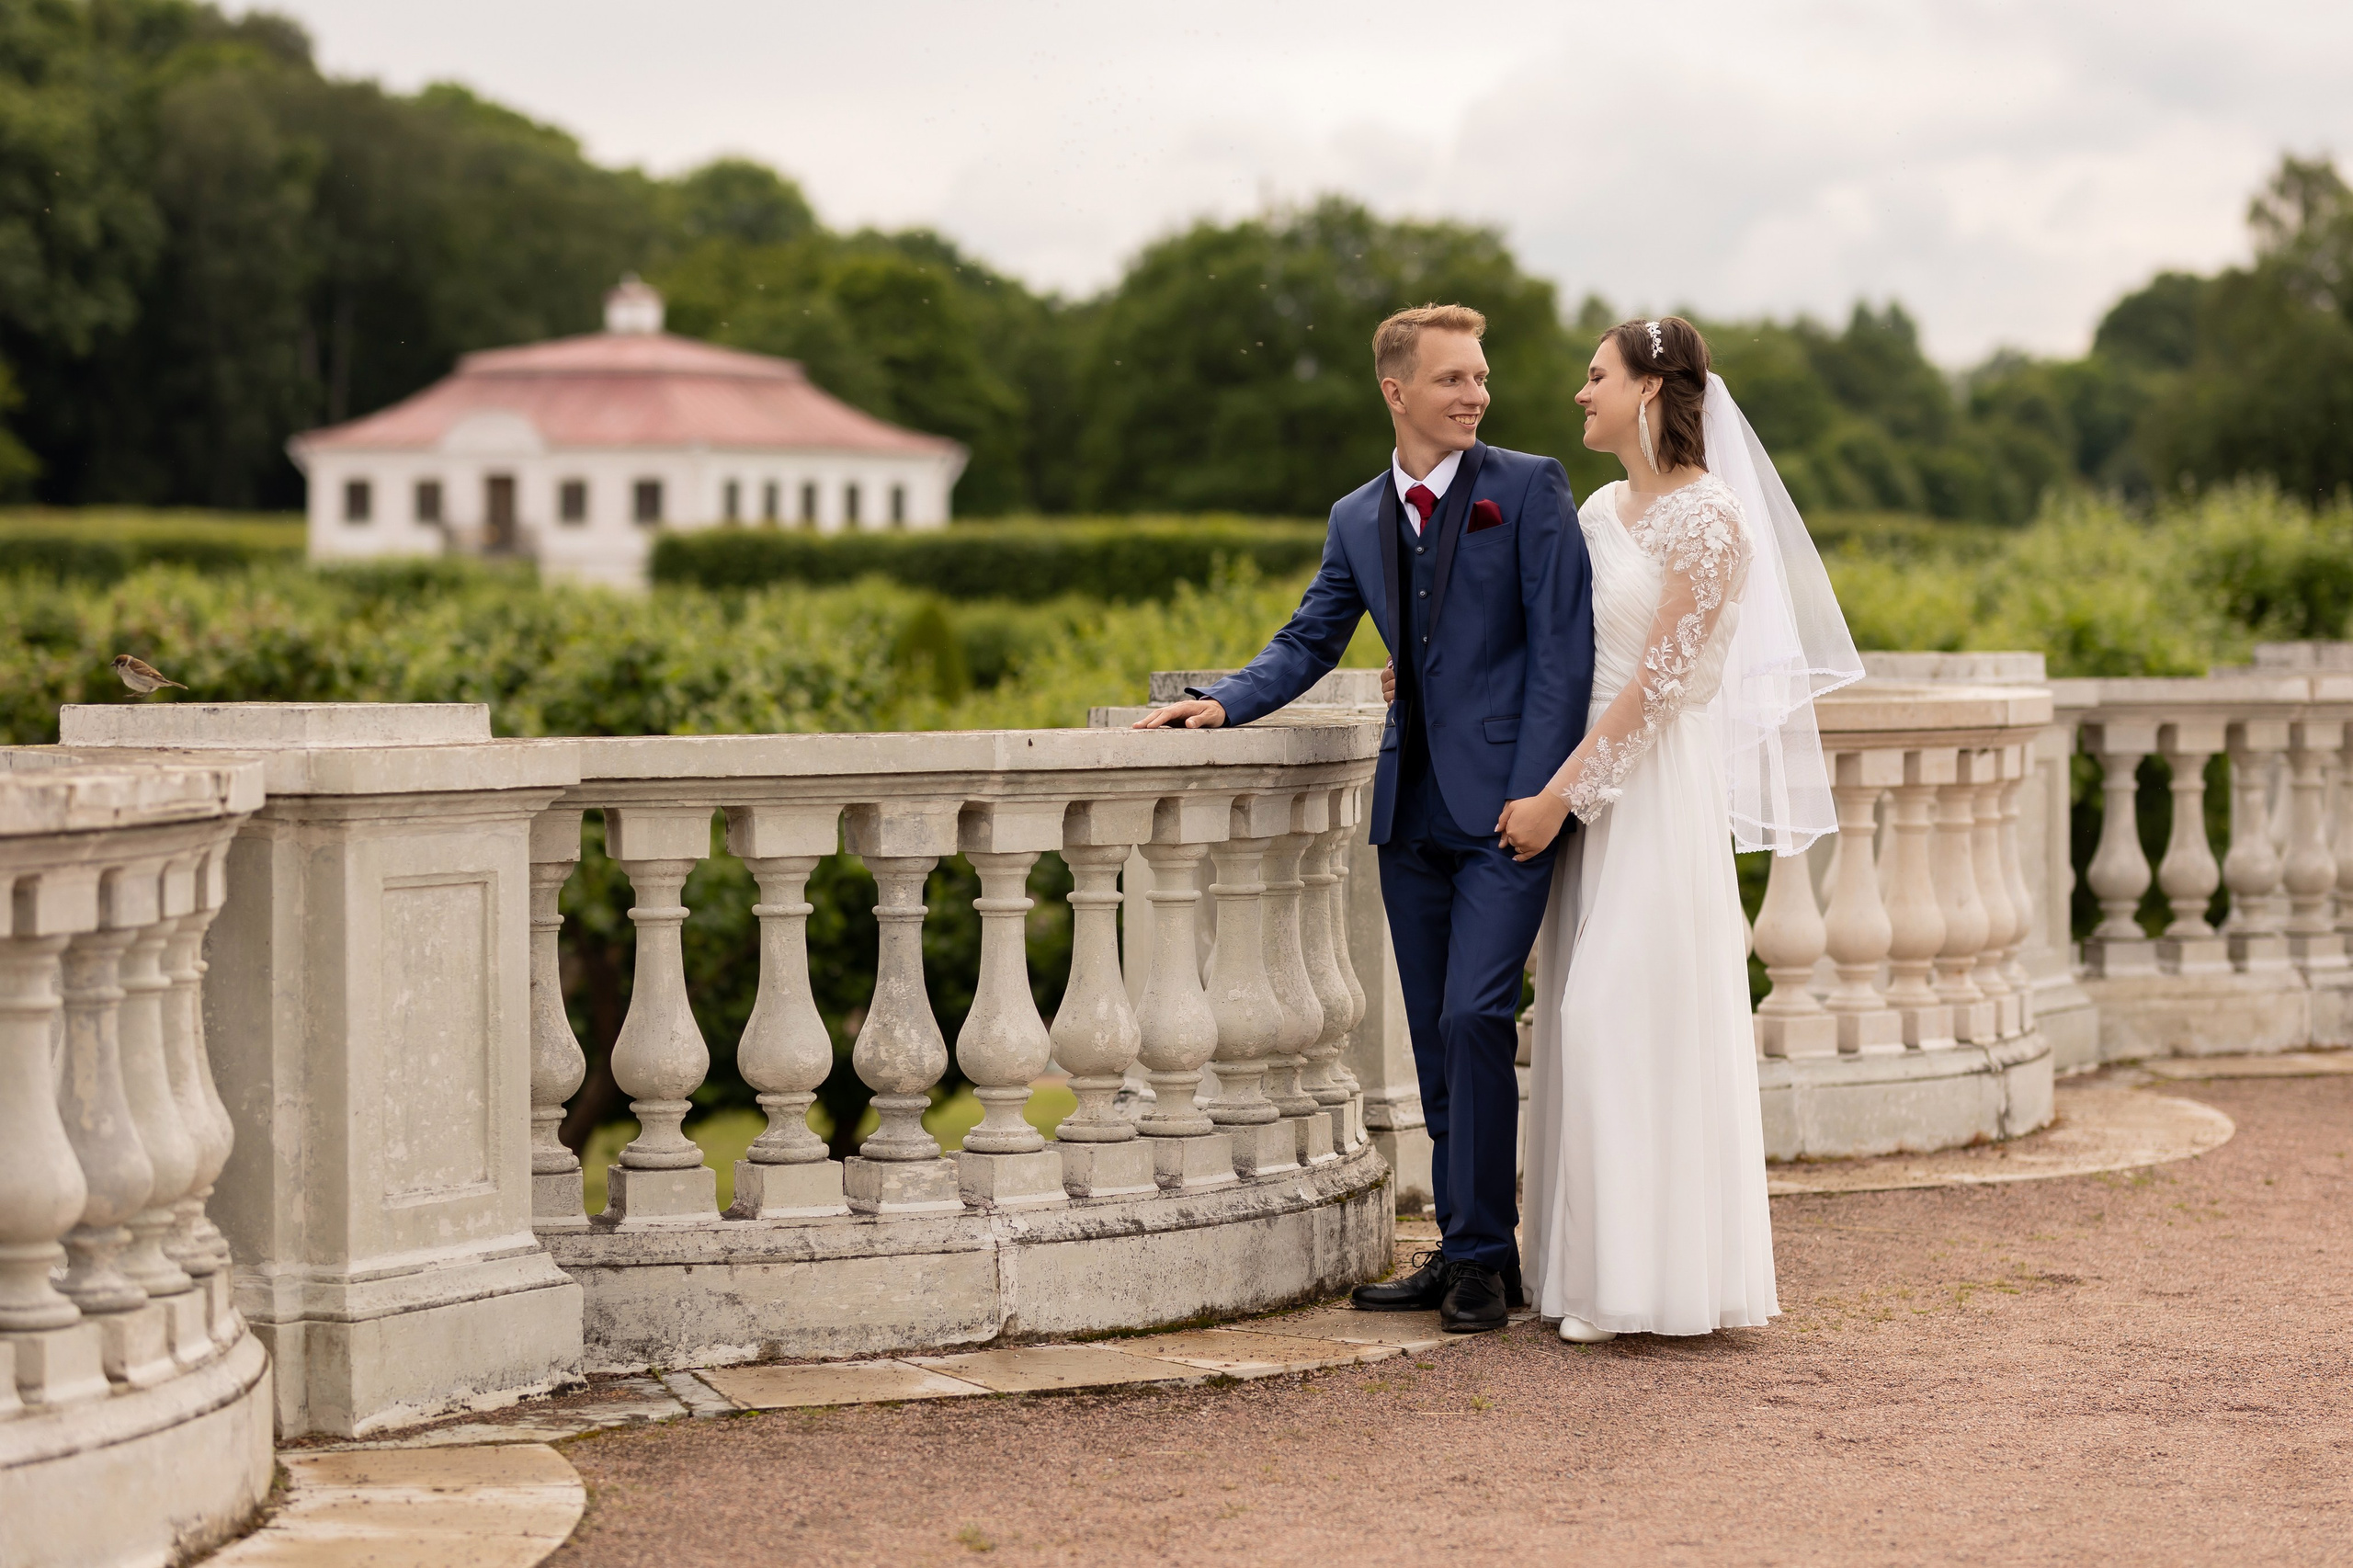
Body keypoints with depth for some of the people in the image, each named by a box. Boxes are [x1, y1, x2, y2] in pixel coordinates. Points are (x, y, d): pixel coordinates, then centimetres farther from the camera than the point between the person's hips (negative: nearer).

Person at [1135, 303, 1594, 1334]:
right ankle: (1469, 1253, 17)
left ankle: (1481, 1258, -4)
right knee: (1436, 1036, 8)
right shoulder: (1358, 519, 13)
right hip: (1413, 811, 6)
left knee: (1475, 1017, -14)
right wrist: (1225, 702, -1)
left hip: (1506, 807, -6)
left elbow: (1564, 648, -7)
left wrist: (1534, 794, -14)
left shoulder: (1530, 489, -3)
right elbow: (1309, 642, 18)